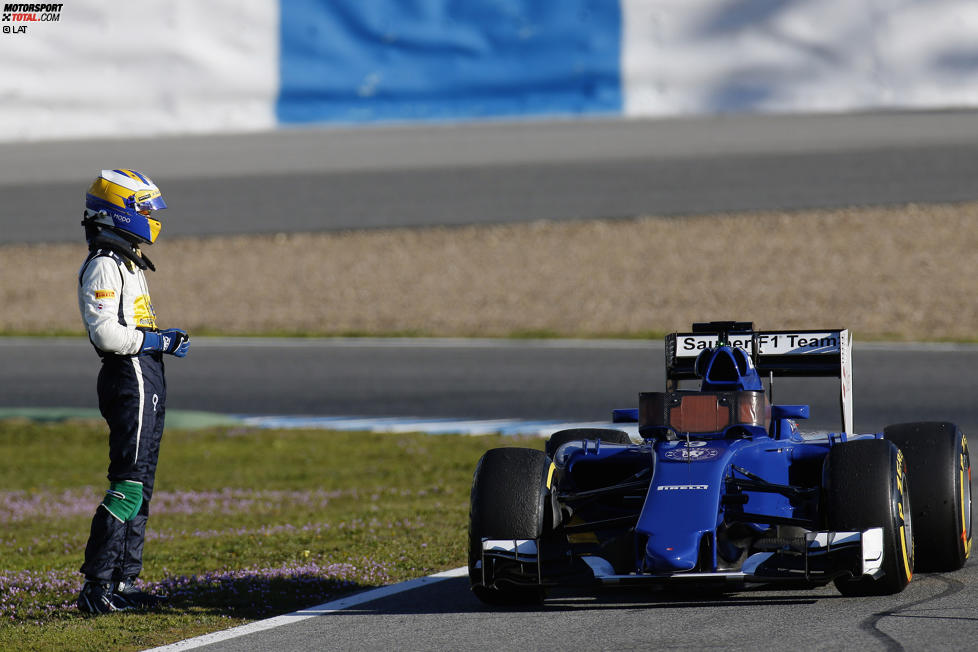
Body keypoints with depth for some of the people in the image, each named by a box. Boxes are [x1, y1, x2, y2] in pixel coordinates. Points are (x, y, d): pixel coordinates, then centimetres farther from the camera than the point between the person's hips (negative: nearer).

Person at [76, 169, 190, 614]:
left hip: (146, 381, 11)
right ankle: (96, 586, -14)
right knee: (129, 485, -13)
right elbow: (107, 333, -22)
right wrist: (158, 342, -15)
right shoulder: (102, 267, -12)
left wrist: (166, 339, 10)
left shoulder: (128, 264, 20)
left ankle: (122, 582, 15)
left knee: (139, 487, 12)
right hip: (130, 381, -10)